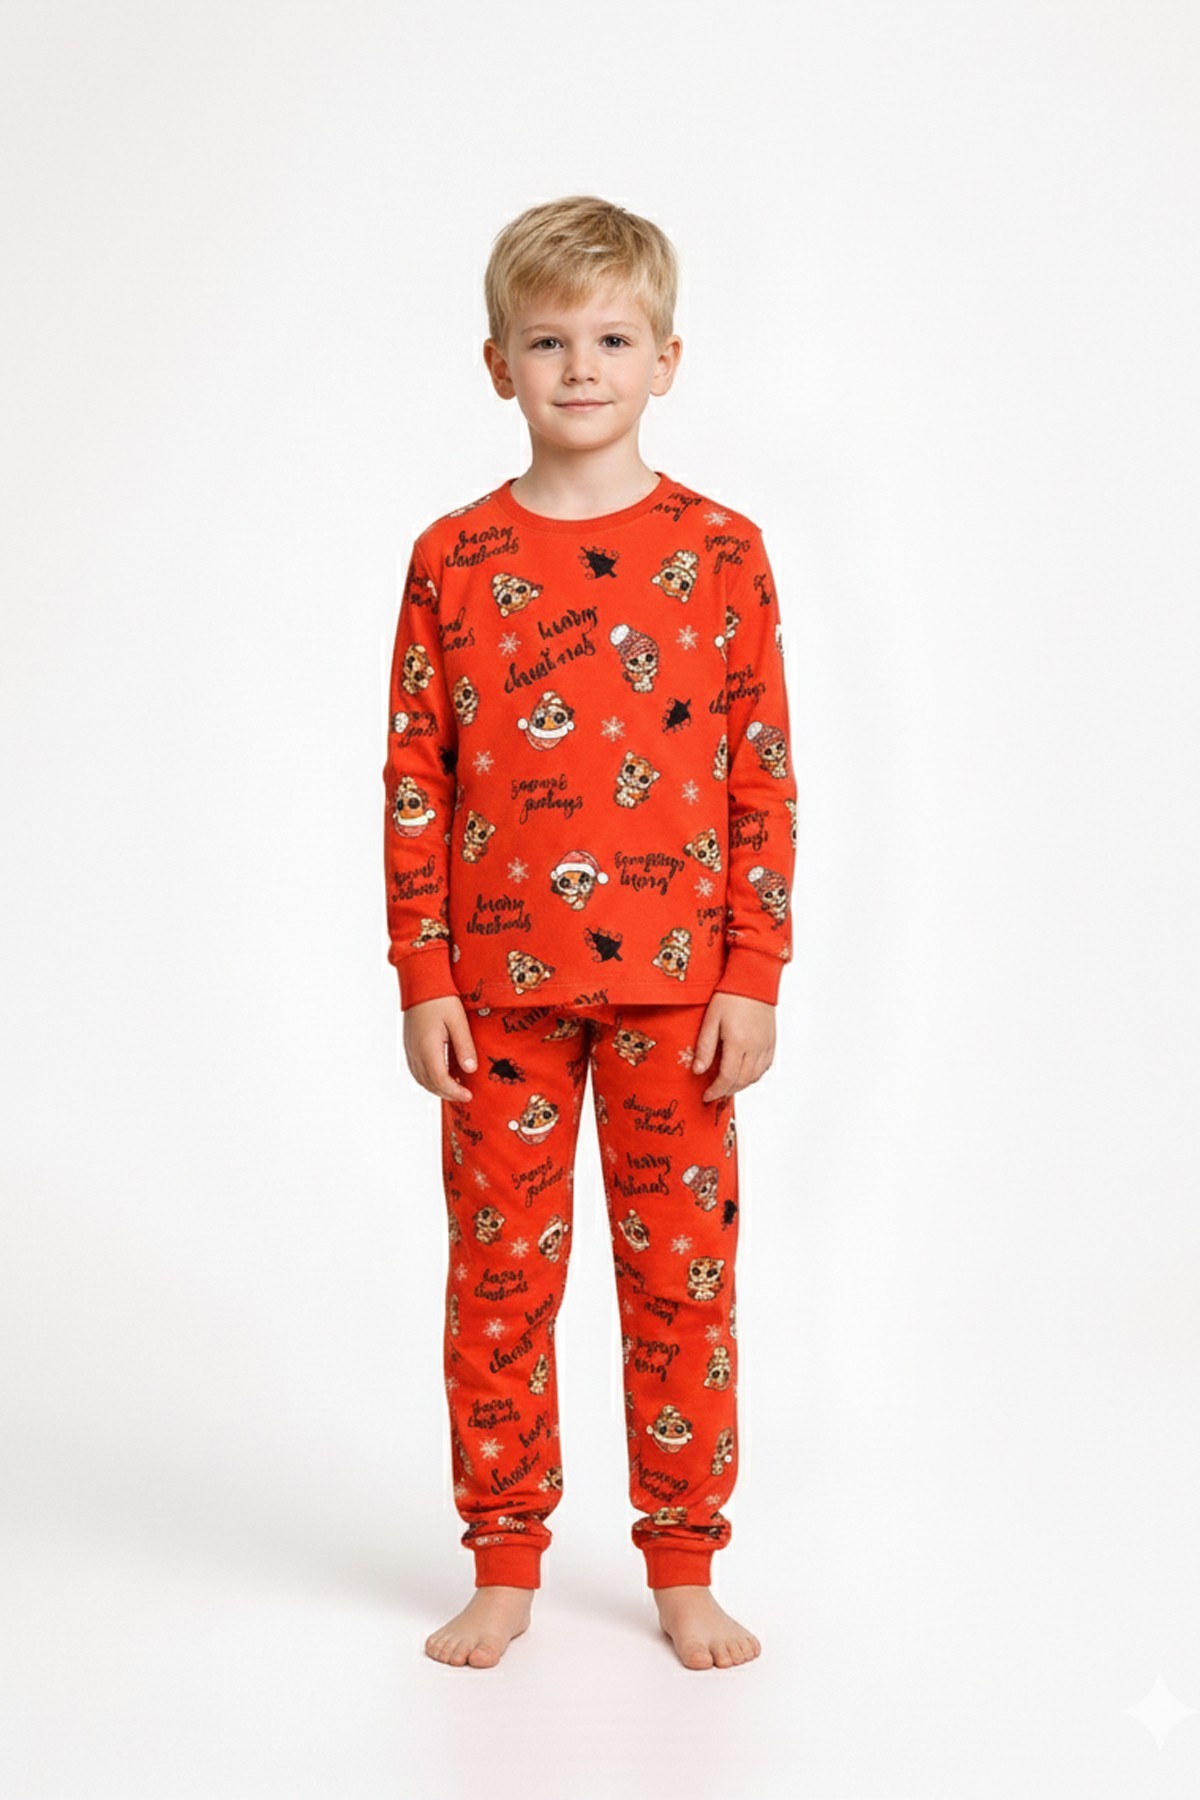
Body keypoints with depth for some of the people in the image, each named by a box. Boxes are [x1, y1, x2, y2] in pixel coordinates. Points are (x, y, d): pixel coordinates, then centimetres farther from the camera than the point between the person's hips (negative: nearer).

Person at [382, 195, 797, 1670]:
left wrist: (754, 976, -5)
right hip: (499, 981, 1)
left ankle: (684, 1569, 22)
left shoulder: (719, 551, -1)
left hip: (676, 981, 0)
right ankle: (504, 1564, 23)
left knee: (683, 1270, 7)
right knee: (498, 1271, 8)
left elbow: (763, 777, 0)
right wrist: (424, 978, -3)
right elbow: (415, 780, 2)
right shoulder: (454, 558, 1)